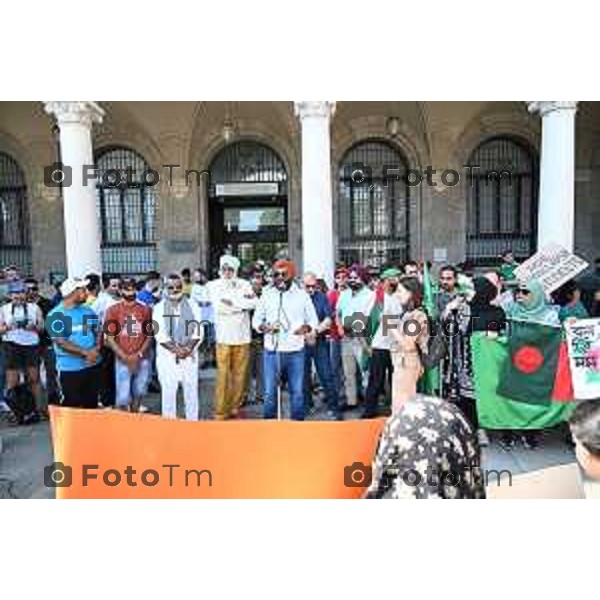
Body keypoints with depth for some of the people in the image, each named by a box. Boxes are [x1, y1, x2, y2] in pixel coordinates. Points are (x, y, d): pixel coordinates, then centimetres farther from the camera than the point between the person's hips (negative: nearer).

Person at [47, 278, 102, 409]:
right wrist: (86, 353, -16)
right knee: (71, 409, 6)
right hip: (70, 369, -5)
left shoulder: (88, 311, 7)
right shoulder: (56, 315, -11)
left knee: (92, 405, 16)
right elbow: (61, 343, -16)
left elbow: (98, 332, 10)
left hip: (93, 365, 5)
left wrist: (96, 349, -9)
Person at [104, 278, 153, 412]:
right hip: (122, 360, -3)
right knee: (123, 398, -2)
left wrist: (139, 354, -8)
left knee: (138, 393, 14)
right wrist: (125, 357, -13)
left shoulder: (145, 309, 4)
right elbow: (109, 338, -5)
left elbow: (149, 335, 5)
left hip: (143, 360, 3)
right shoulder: (113, 310, -3)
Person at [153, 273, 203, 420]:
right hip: (167, 355, -1)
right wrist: (175, 349, -18)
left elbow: (197, 331, 0)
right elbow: (159, 334, -7)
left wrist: (189, 348, -15)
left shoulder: (192, 306, 7)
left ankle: (193, 421, 19)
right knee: (168, 390, 0)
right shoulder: (159, 308, 2)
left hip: (189, 355, 2)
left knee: (191, 390, 7)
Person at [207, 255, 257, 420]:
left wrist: (231, 302, -10)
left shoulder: (244, 284, 7)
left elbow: (254, 303, -7)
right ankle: (220, 412, 7)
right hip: (223, 337, -2)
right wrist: (243, 302, -8)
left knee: (240, 375, 6)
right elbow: (219, 308, -12)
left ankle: (234, 407, 21)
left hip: (243, 336, 2)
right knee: (223, 376, -2)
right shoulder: (213, 285, 3)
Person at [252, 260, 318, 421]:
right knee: (270, 391, 5)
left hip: (295, 351, 0)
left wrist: (306, 327, -15)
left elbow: (313, 320, 8)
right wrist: (263, 326, -13)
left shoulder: (302, 295, 2)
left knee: (297, 391, 9)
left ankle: (298, 422, 24)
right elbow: (256, 319, 9)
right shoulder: (266, 294, 4)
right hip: (272, 351, 0)